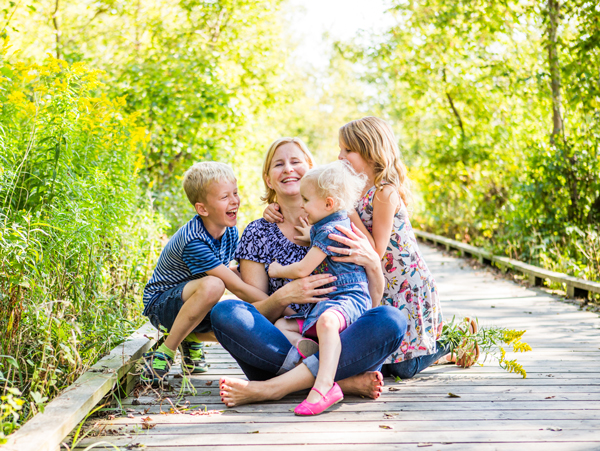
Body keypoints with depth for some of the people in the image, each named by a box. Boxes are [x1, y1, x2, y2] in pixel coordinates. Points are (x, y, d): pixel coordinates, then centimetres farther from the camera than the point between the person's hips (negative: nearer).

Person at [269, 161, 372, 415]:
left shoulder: (330, 230, -13)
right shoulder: (321, 228, 20)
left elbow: (302, 270, -14)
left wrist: (277, 270, 5)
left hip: (348, 298, -11)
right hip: (324, 303, 11)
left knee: (327, 320, -42)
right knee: (281, 325, 3)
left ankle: (324, 386, -53)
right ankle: (306, 347, -27)